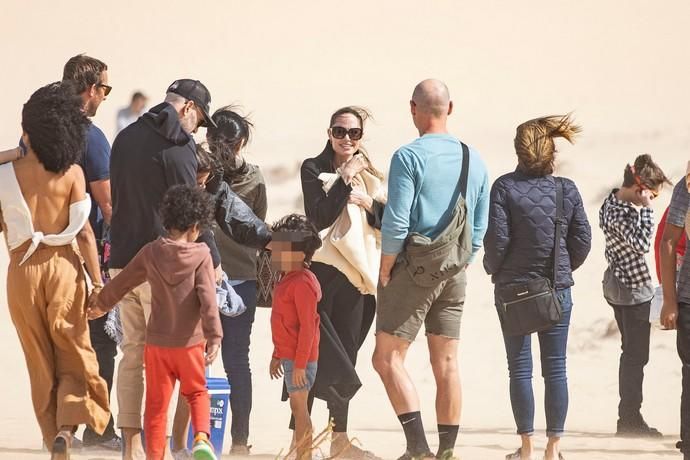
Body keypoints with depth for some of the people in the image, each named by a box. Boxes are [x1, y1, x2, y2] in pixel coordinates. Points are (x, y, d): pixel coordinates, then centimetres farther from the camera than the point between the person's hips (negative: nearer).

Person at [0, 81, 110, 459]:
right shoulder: (71, 173, -7)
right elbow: (84, 232, -7)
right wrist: (96, 281, -2)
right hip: (63, 267, 0)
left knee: (40, 362, 13)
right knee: (75, 356, 9)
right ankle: (67, 425, -14)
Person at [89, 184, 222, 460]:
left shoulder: (150, 253, 0)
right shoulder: (201, 255, -8)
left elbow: (122, 282, 13)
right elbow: (208, 300, -15)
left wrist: (101, 304, 29)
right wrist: (214, 336, -14)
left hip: (156, 342, 2)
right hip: (189, 341, -2)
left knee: (156, 402, 8)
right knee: (196, 392, 16)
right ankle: (201, 436, -7)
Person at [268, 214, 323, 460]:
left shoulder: (302, 283, -18)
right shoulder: (288, 281, 14)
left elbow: (307, 326, -21)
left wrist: (300, 363, -22)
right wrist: (277, 356, 25)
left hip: (300, 358, -10)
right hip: (289, 356, 10)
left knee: (299, 407, -6)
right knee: (297, 408, 12)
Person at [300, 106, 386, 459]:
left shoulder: (369, 175, 14)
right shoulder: (314, 169, -1)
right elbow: (319, 217, -14)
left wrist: (369, 203, -8)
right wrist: (345, 179, -14)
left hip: (356, 274, 5)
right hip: (321, 271, -5)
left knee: (345, 356, 9)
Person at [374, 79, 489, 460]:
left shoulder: (408, 157, -11)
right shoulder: (473, 160, 9)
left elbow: (396, 223, -15)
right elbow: (480, 228, 12)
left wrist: (385, 271, -5)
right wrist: (460, 265, 18)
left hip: (414, 269, -6)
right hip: (455, 273, 6)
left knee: (387, 357, -3)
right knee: (446, 364, 8)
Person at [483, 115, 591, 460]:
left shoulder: (505, 187, -10)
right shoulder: (567, 190, -2)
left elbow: (496, 238, -13)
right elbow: (582, 241, 0)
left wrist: (493, 269, 6)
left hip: (514, 288, -2)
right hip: (557, 289, 2)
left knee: (520, 368, 5)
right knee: (555, 369, 6)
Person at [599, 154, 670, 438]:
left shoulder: (612, 200, 5)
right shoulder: (622, 214, -25)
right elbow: (642, 243, -35)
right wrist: (646, 208, -34)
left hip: (617, 284, 10)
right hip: (633, 289, -10)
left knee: (631, 352, 17)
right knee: (636, 355, -1)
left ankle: (629, 417, 22)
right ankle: (630, 419, 4)